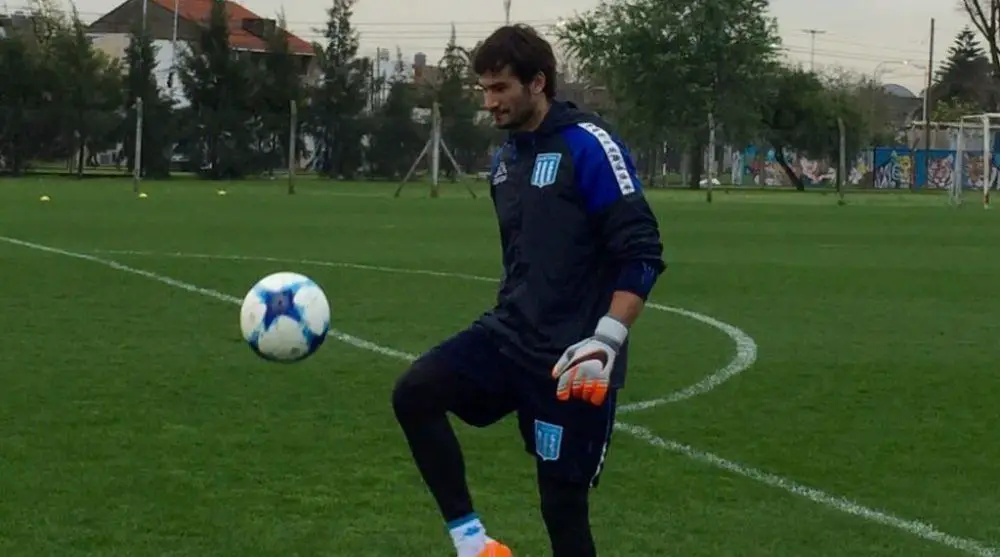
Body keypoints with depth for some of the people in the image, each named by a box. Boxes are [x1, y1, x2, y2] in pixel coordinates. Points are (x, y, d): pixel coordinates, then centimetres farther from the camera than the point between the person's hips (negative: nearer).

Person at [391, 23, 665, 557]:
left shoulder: (588, 146, -13)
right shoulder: (505, 159, 12)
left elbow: (641, 254, -17)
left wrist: (606, 341, -24)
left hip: (570, 358, -7)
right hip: (510, 335, 7)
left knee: (561, 500, -2)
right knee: (414, 392, -17)